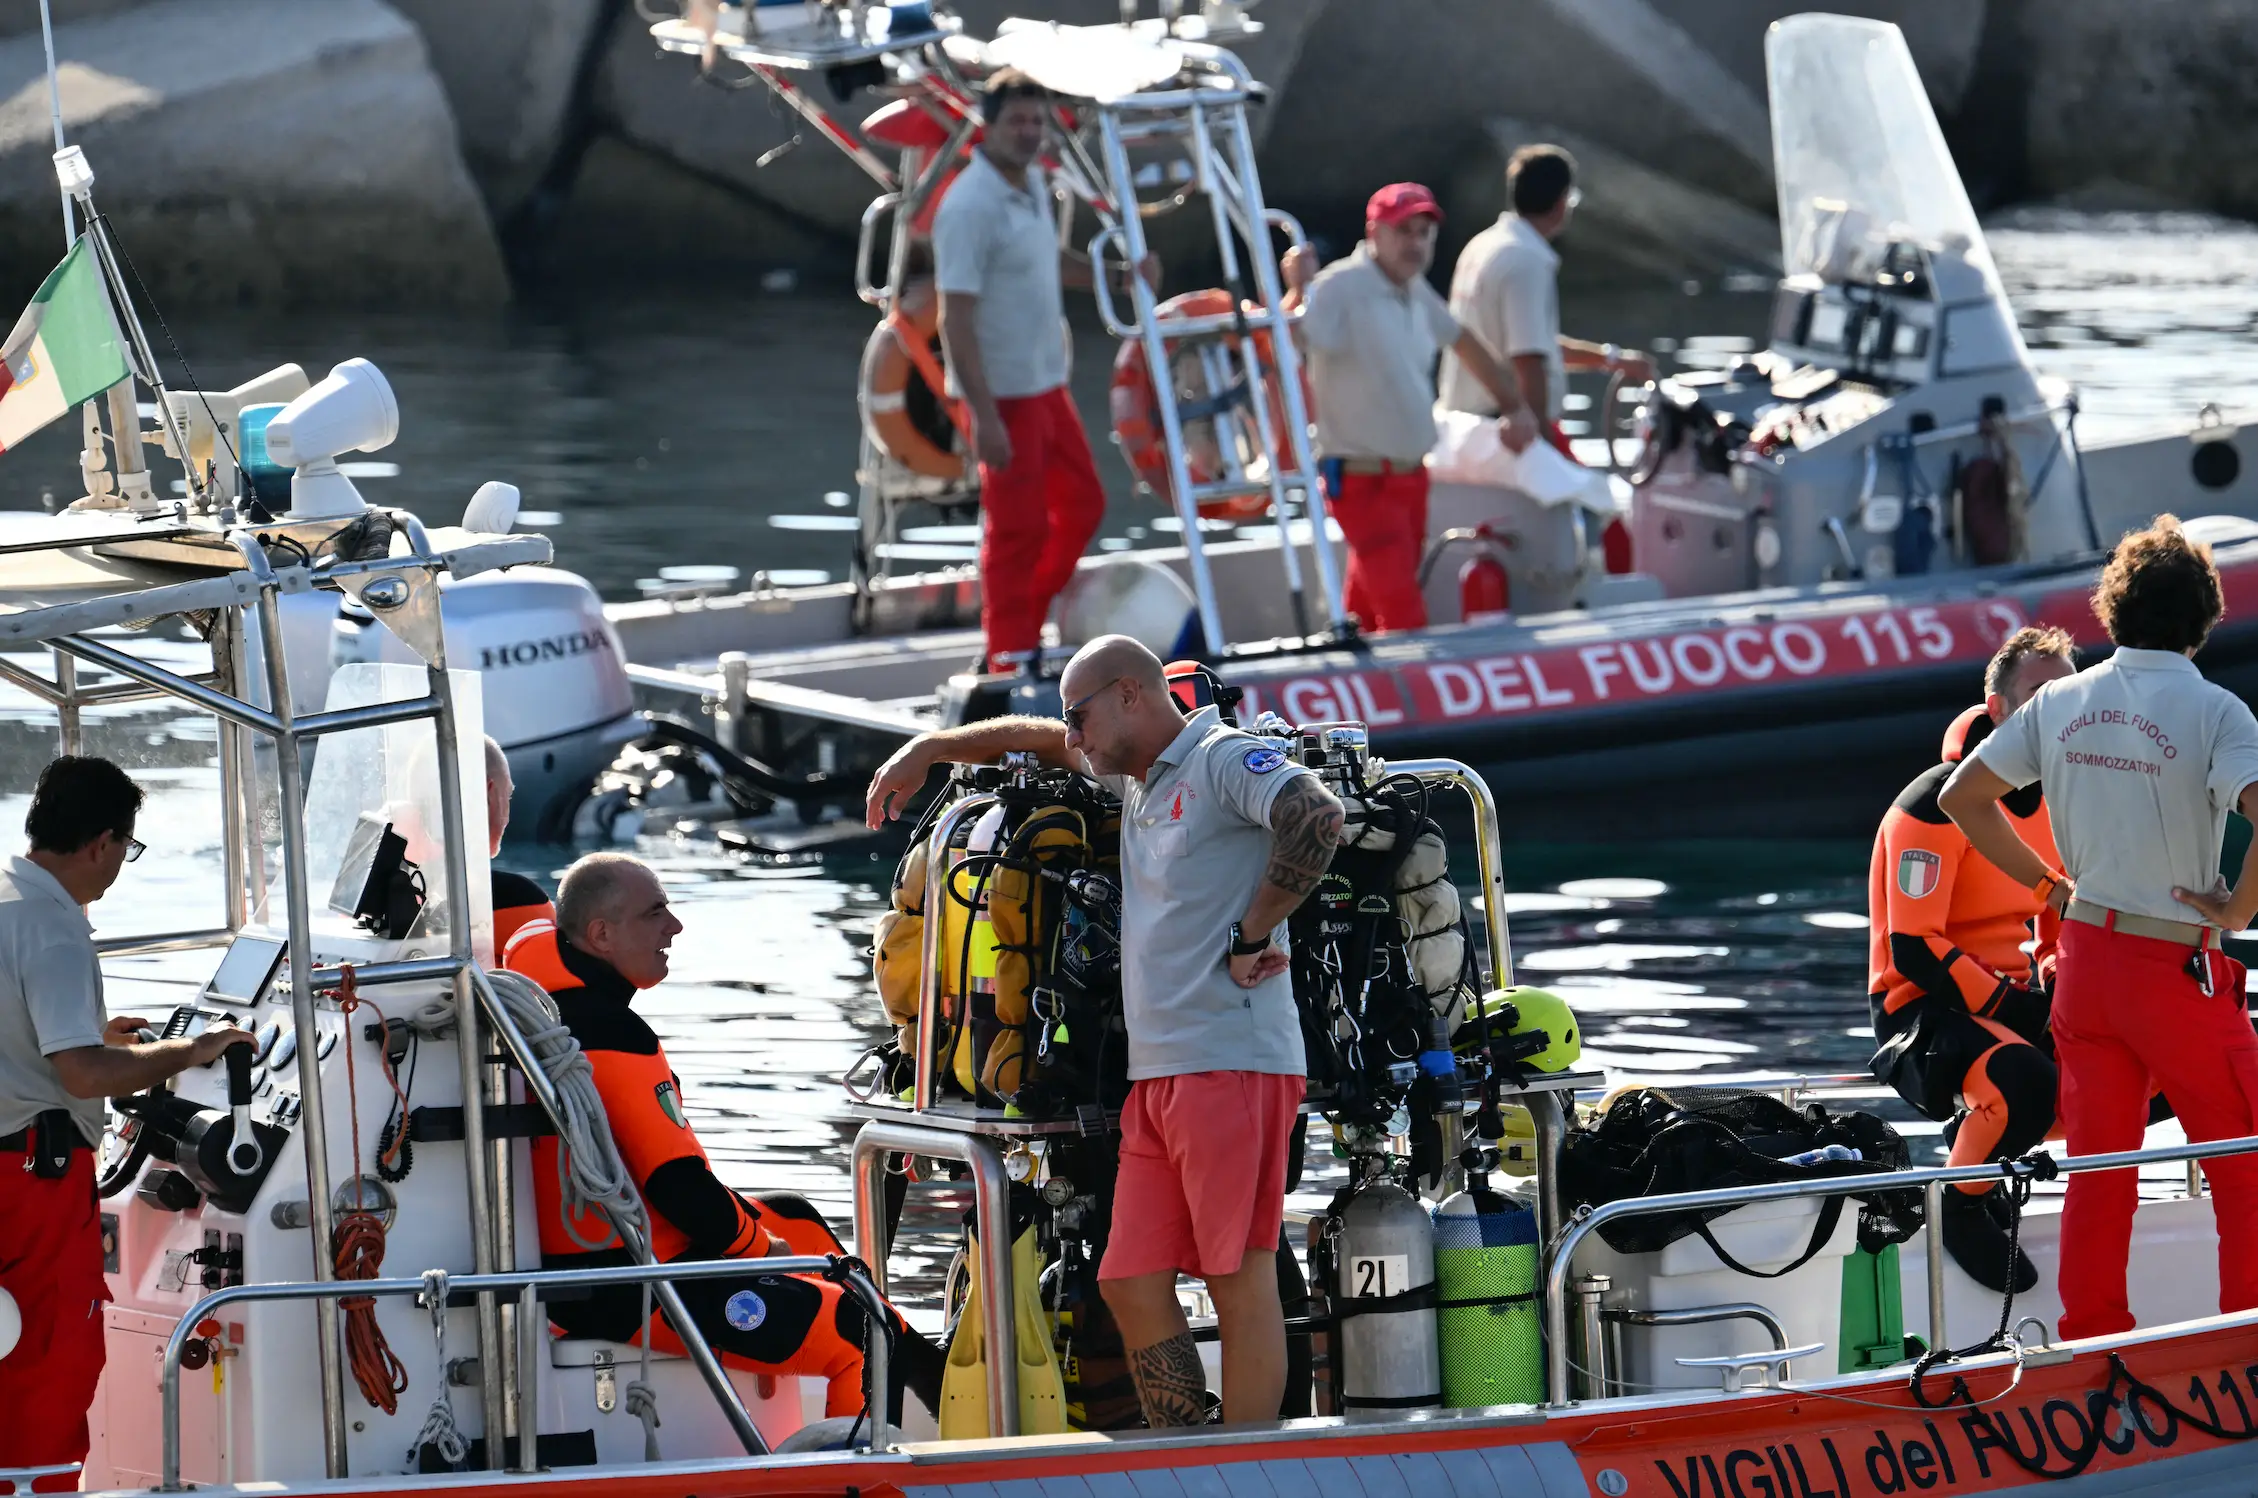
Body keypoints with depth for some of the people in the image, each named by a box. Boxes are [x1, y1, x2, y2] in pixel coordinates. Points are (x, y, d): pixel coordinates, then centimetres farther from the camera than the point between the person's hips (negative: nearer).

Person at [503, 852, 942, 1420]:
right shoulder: (612, 1038, -26)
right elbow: (682, 1191, -25)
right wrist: (761, 1246, -6)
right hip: (626, 1298, -12)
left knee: (797, 1219, 30)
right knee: (851, 1333, -15)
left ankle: (916, 1363, 37)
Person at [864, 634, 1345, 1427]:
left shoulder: (1224, 760, -5)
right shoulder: (1137, 782, 23)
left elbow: (1317, 818, -24)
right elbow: (1035, 739, 41)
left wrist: (1250, 936, -18)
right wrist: (926, 751, 40)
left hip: (1231, 1062, -9)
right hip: (1154, 1078, 9)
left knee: (1241, 1280, -8)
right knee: (1131, 1285, 4)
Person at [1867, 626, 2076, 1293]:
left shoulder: (2055, 803, 8)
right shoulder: (1937, 806, -17)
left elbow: (2061, 922, 21)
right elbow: (1913, 949, -20)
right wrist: (2012, 1009, -21)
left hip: (2014, 996, 8)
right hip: (1928, 1009, -8)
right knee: (2025, 1083, -38)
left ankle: (1986, 1140, 7)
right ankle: (1964, 1205, -9)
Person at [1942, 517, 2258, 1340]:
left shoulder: (2061, 702, 2)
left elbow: (1963, 795, 9)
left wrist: (2052, 887, 12)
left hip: (2085, 955, 5)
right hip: (2178, 964, -5)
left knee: (2098, 1164, 12)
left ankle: (2090, 1346, 13)